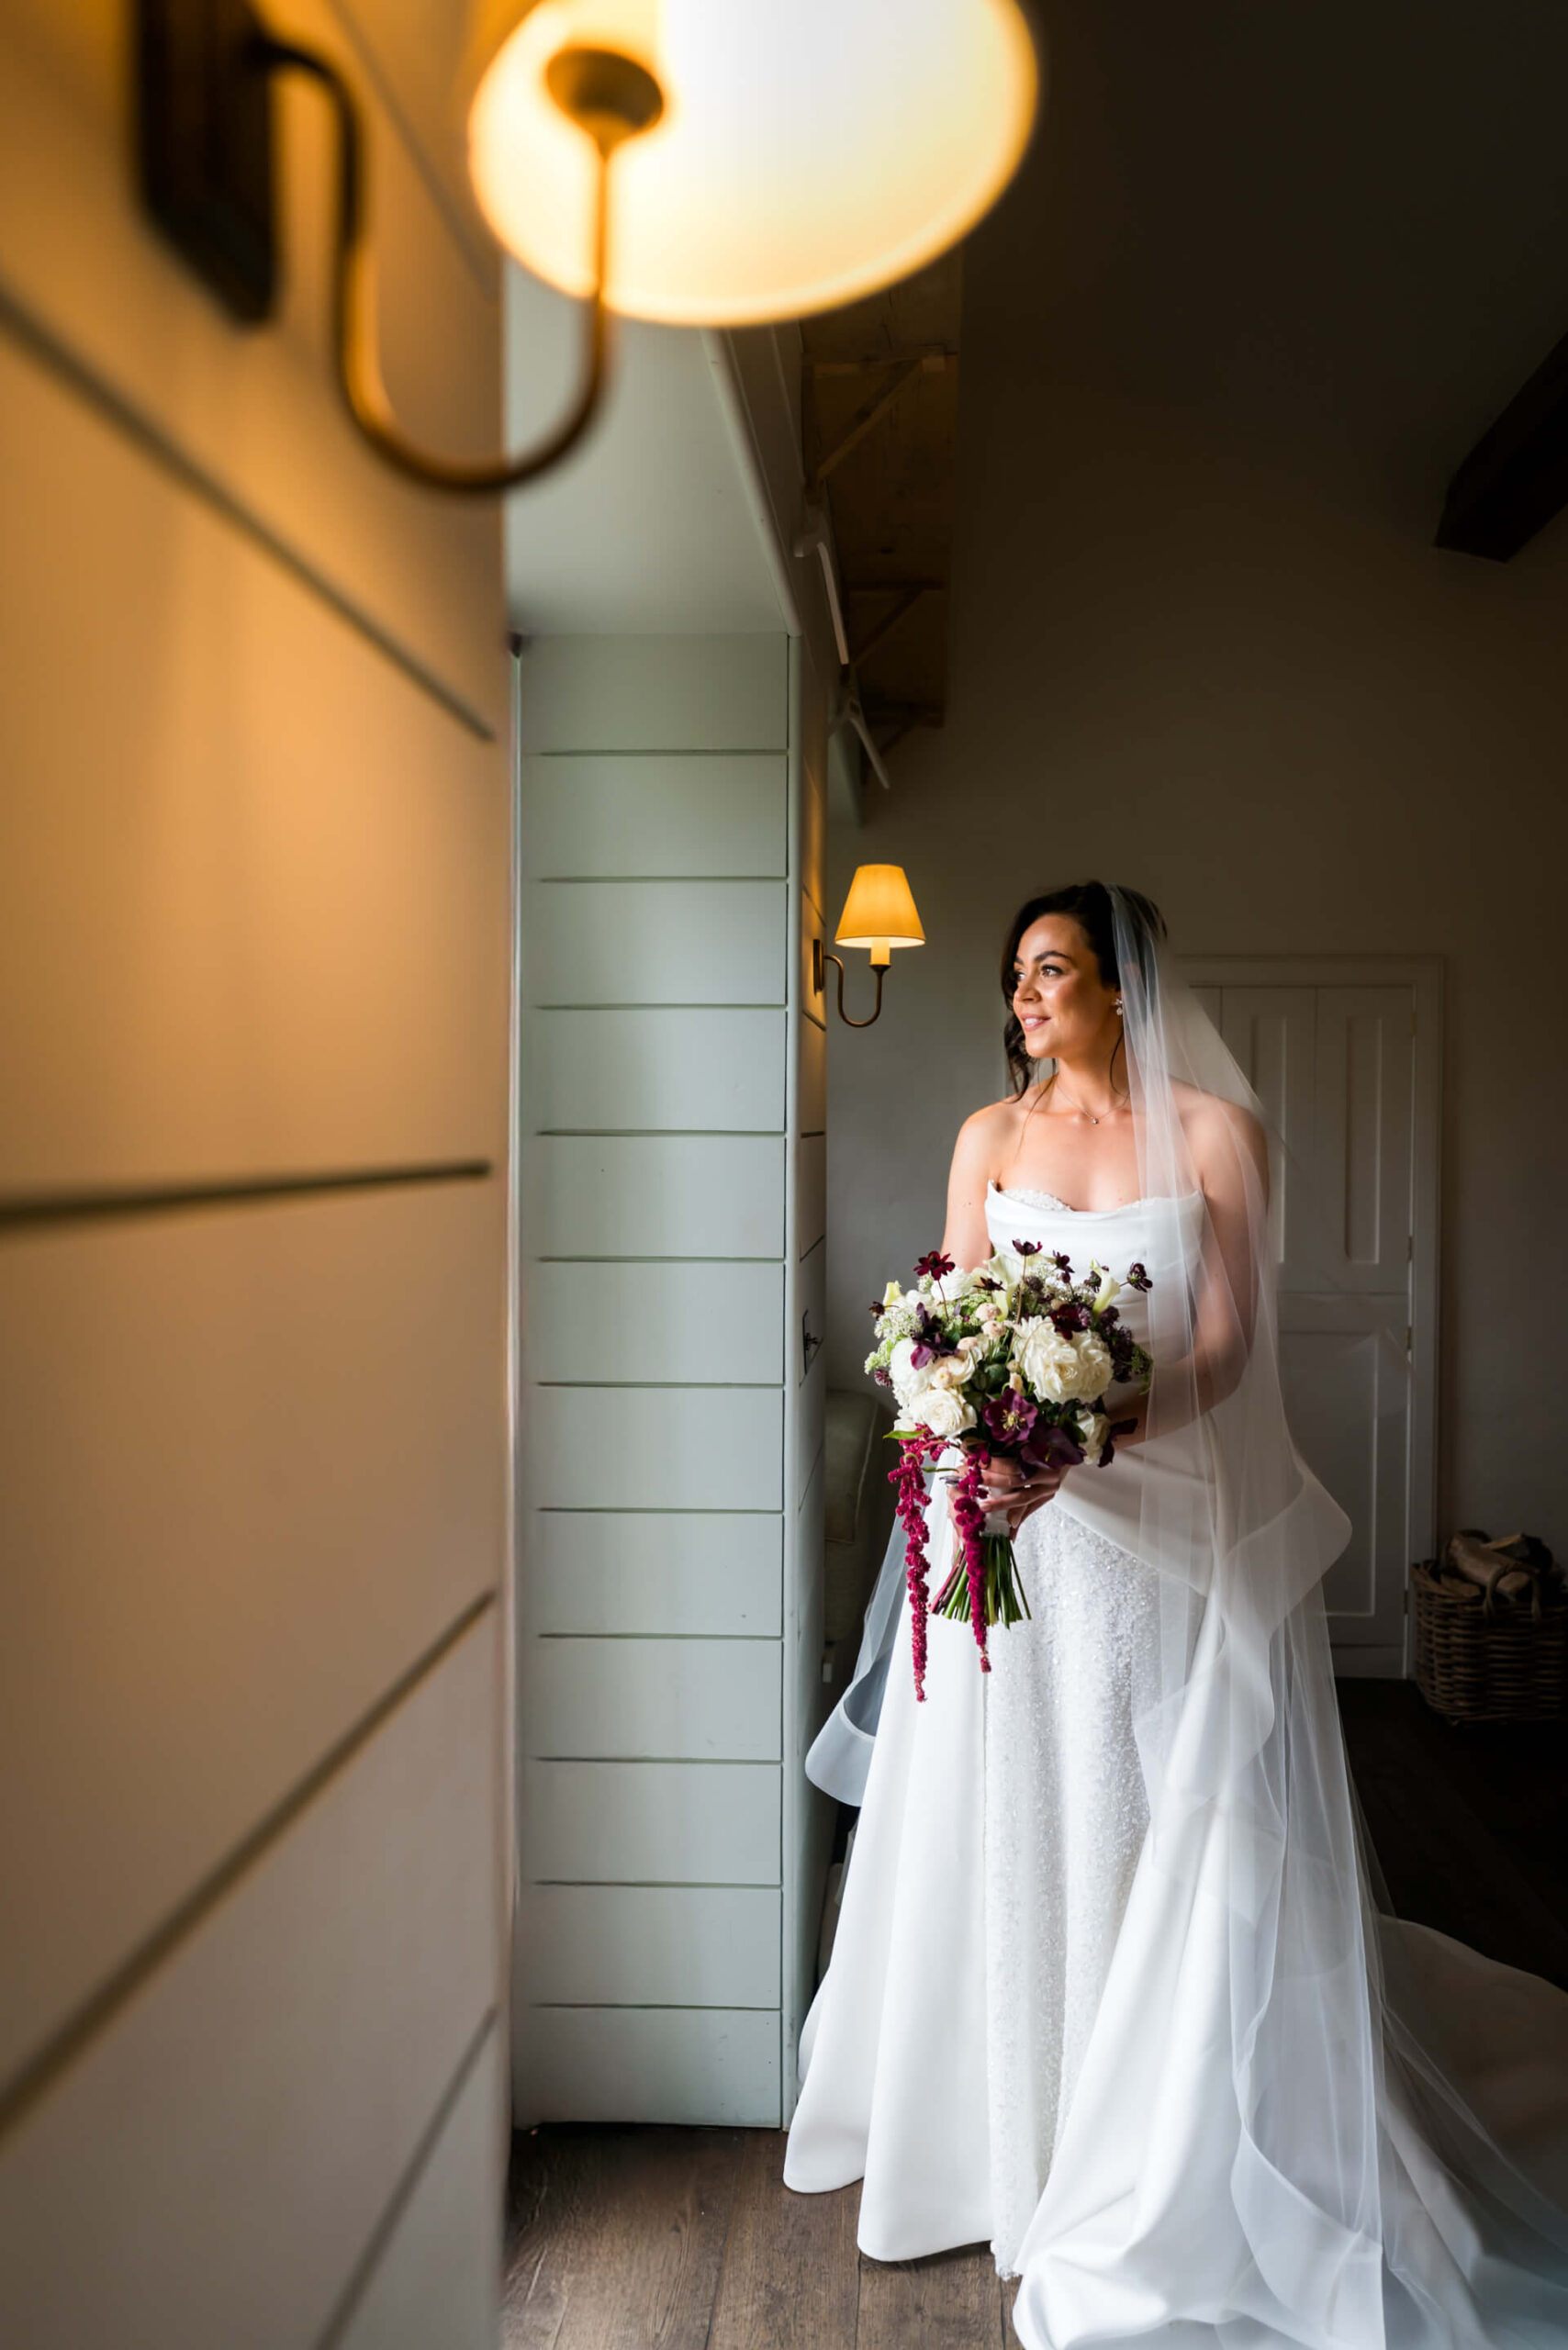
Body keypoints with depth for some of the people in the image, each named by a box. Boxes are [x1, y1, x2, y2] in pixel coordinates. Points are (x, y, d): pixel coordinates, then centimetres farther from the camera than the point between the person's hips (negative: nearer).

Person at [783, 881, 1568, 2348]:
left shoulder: (1217, 1132, -3)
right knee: (1008, 1821, 10)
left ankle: (1169, 2158, 25)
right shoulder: (991, 1135, 7)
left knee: (1171, 1830, 6)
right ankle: (1007, 2123, 30)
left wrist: (1093, 1432, -25)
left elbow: (1224, 1342, -9)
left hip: (1173, 1523, -2)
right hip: (1013, 1521, 3)